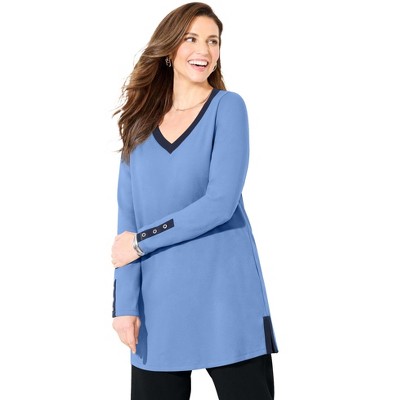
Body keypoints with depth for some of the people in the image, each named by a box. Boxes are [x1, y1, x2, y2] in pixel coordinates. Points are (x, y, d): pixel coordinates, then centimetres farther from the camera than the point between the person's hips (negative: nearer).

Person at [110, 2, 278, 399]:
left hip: (225, 297, -3)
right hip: (158, 304, 3)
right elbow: (128, 216, 3)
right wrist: (125, 302, -6)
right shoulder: (141, 122, 8)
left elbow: (220, 202, -12)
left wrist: (143, 241, -6)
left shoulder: (226, 107, -1)